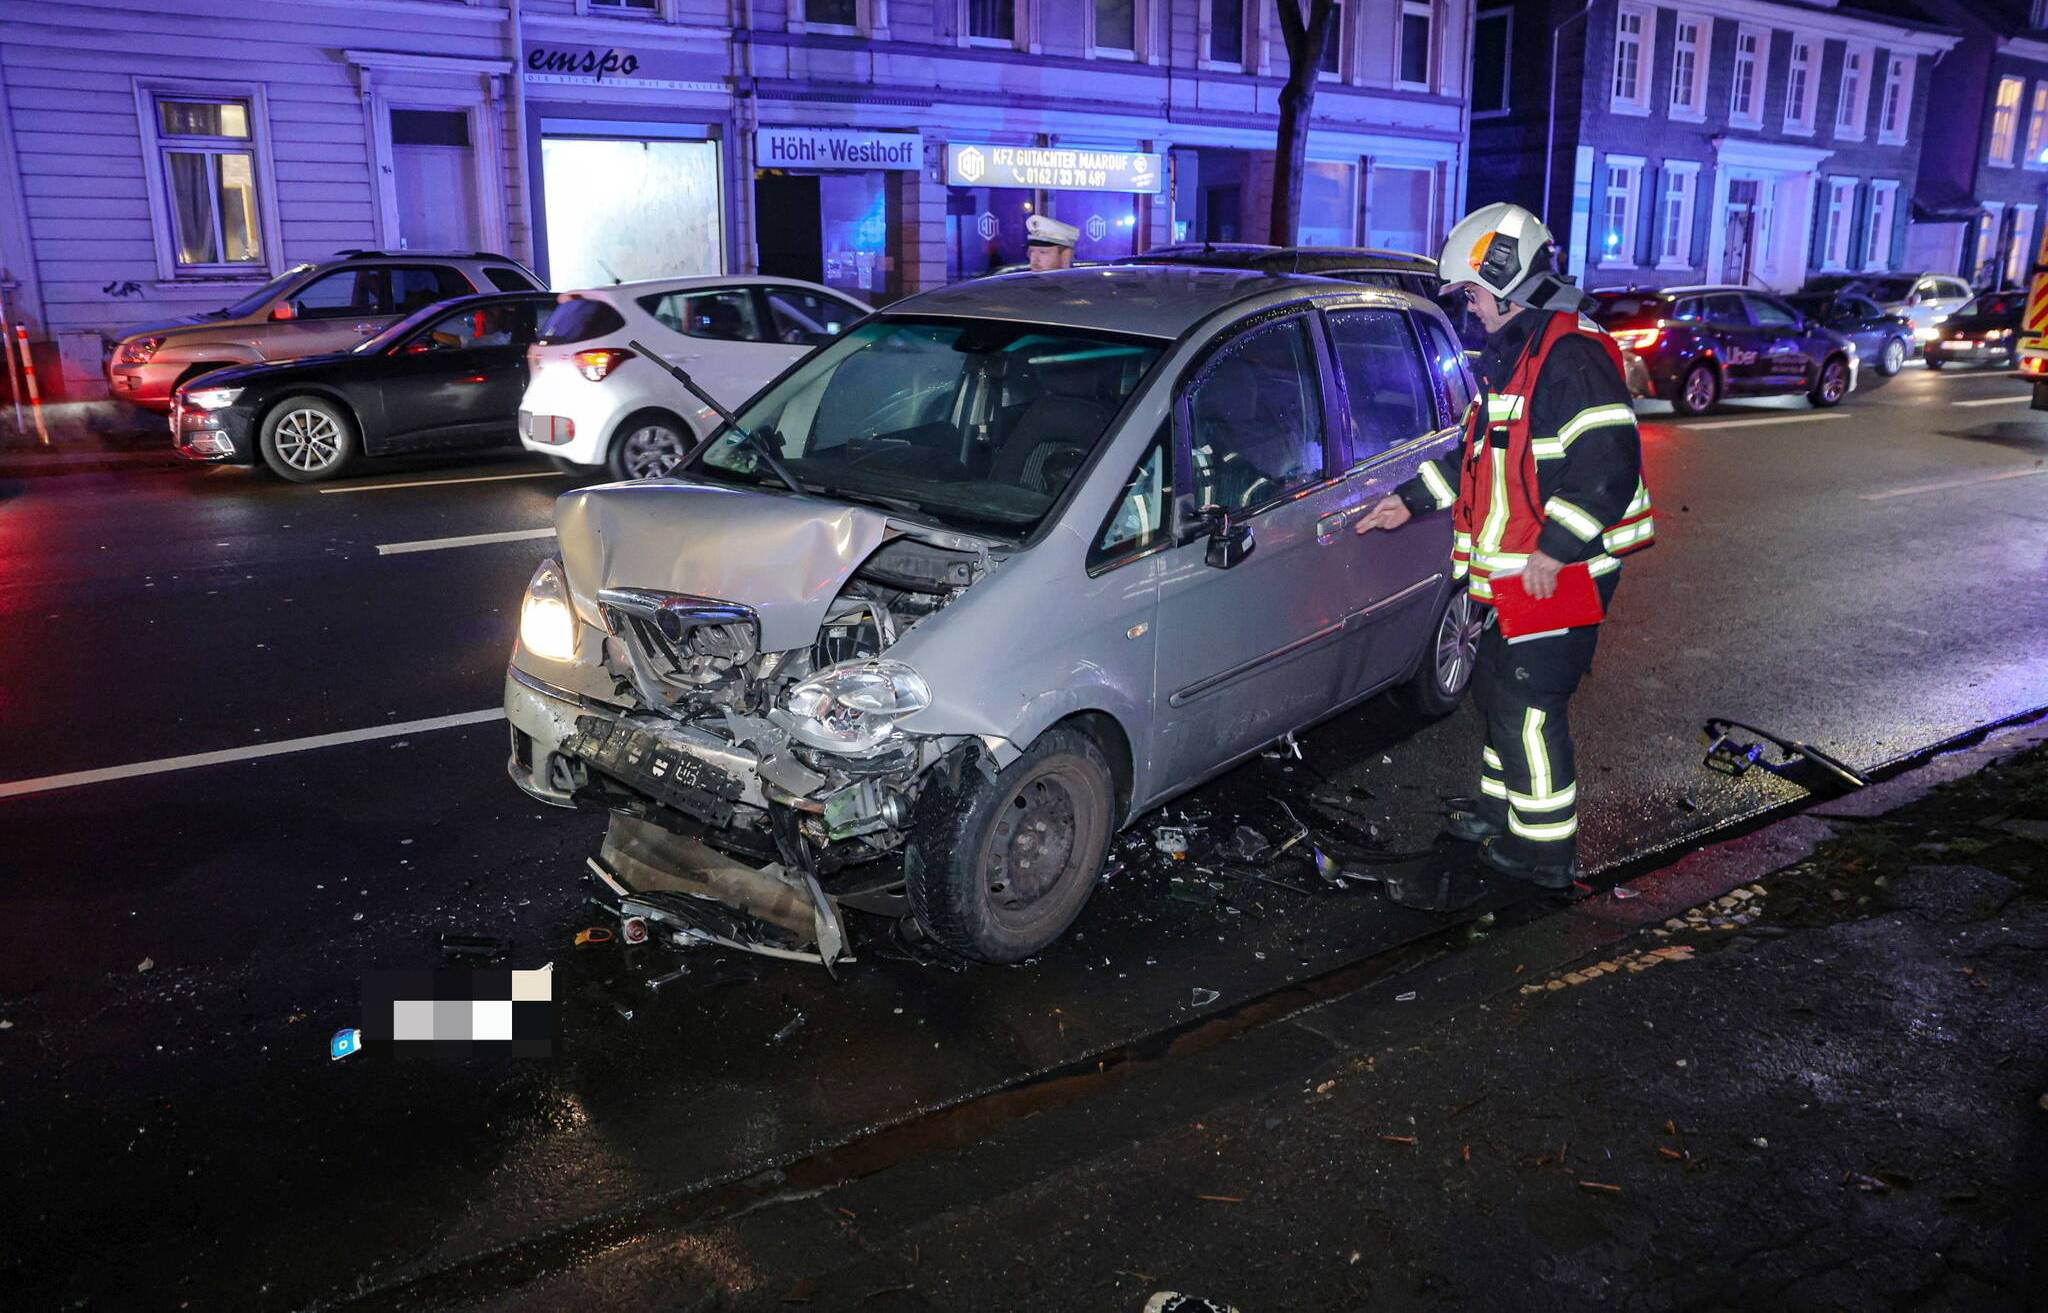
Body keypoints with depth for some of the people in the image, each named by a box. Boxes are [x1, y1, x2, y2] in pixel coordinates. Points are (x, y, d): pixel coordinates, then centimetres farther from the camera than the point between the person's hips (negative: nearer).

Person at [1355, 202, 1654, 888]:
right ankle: (1503, 812, 36)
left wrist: (1553, 550, -25)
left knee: (1530, 705, -3)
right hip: (1513, 572, 10)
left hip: (1558, 573, -10)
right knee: (1496, 689, 19)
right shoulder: (1514, 354, 15)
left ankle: (1546, 850, 10)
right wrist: (1410, 500, 21)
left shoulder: (1571, 354, -19)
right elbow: (1479, 450, 25)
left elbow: (1609, 466, -26)